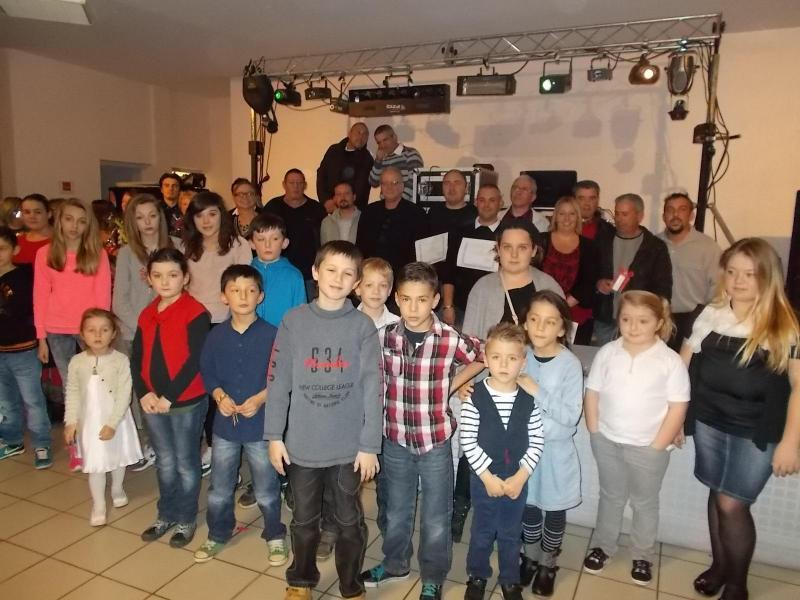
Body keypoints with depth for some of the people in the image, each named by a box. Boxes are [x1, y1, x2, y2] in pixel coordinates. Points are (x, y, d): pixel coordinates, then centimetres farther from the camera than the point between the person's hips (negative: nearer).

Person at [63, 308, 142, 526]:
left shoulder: (120, 360, -14)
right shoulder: (77, 361, -6)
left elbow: (124, 394, -15)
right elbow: (72, 393, 0)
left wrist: (112, 423, -18)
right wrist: (70, 422, -5)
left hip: (116, 421, -1)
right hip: (90, 422, 1)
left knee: (118, 458, 18)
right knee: (95, 465, 5)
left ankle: (117, 489, 44)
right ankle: (98, 506, 20)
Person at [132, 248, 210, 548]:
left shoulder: (196, 312, -12)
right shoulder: (146, 315, 8)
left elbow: (195, 361, -16)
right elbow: (137, 358, 7)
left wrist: (170, 397, -17)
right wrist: (144, 393, -7)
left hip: (186, 402, -5)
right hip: (152, 403, 6)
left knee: (186, 464, 9)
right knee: (164, 463, 19)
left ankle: (187, 519, 26)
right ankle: (166, 515, 35)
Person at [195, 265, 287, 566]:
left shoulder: (271, 335, -11)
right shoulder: (216, 335, -2)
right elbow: (207, 372, 5)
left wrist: (260, 399, -20)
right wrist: (220, 396, -11)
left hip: (261, 425, -3)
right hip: (225, 423, 3)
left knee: (267, 490, 12)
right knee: (219, 488, 18)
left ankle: (275, 536, 33)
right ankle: (218, 535, 40)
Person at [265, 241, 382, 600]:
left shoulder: (363, 327, -6)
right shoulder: (294, 321, -4)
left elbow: (372, 389, -7)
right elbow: (278, 381, -2)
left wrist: (369, 445, -8)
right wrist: (274, 436, -3)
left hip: (349, 446, -1)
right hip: (301, 443, 1)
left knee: (349, 520, 15)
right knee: (304, 518, 19)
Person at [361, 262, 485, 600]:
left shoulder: (452, 340, -15)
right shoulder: (384, 337, -8)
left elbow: (484, 356, 3)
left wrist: (451, 385, -2)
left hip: (435, 441, -2)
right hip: (396, 439, 2)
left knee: (436, 517, 14)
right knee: (396, 510, 22)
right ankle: (395, 564, 46)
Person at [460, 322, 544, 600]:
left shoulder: (529, 400, -8)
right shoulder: (475, 397, -15)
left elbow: (536, 442, -5)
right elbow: (467, 442, -14)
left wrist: (520, 477, -12)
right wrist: (488, 477, -16)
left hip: (517, 480, 2)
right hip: (483, 478, -1)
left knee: (511, 534, 19)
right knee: (482, 532, 17)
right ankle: (477, 576, 39)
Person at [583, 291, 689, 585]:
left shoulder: (671, 361, -13)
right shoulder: (607, 353, -6)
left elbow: (677, 409, -11)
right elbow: (592, 394, 0)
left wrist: (657, 446, -11)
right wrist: (595, 433, -3)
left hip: (647, 447, -2)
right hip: (608, 441, 2)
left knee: (645, 503, 17)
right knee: (610, 497, 21)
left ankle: (643, 555, 37)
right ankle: (602, 545, 39)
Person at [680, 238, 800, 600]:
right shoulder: (711, 315, 1)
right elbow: (683, 365, 7)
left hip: (757, 431, -3)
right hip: (709, 422, 4)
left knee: (732, 504, -1)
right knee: (717, 496, 15)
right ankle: (719, 565, 36)